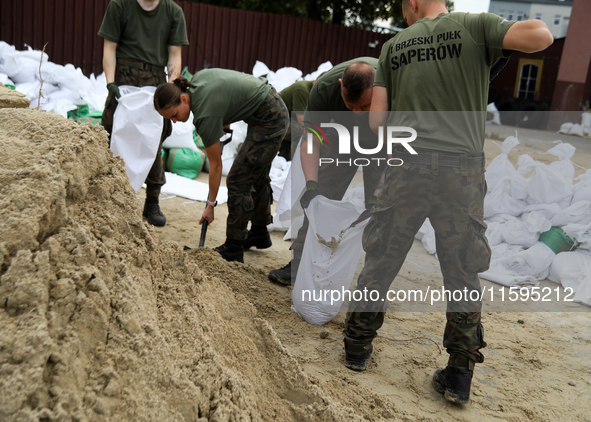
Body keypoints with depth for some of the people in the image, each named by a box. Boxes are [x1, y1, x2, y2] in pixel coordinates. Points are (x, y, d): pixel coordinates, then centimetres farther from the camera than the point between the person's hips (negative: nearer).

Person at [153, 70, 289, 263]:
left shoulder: (205, 114, -25)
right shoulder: (196, 78, -4)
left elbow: (216, 165, -15)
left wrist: (210, 205, -6)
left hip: (268, 120, -10)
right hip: (276, 108, 10)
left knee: (238, 180, -7)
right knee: (257, 176, 21)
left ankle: (233, 250, 2)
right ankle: (260, 233, 38)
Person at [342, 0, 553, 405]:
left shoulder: (393, 46, 10)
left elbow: (376, 120, 6)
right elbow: (541, 37, -11)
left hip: (407, 166, 2)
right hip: (461, 167, -1)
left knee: (381, 261, 14)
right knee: (463, 273, 10)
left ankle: (357, 347, 27)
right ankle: (459, 374, 16)